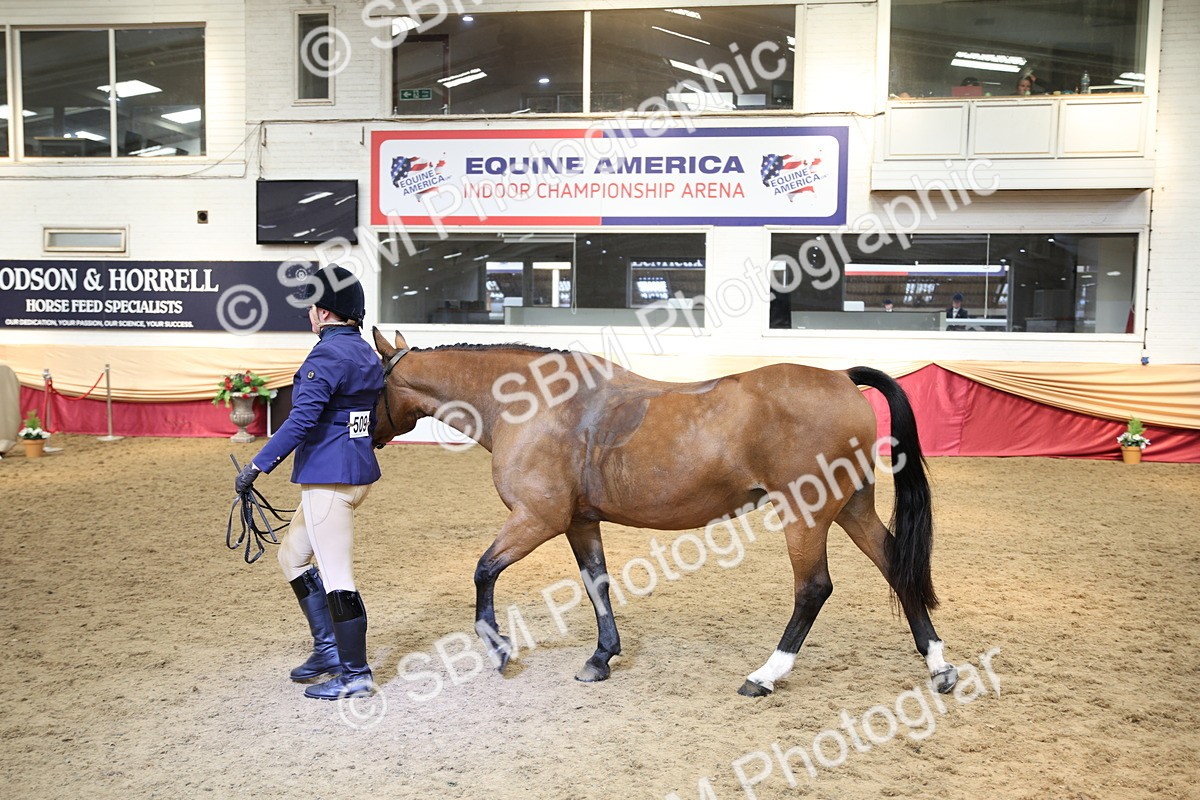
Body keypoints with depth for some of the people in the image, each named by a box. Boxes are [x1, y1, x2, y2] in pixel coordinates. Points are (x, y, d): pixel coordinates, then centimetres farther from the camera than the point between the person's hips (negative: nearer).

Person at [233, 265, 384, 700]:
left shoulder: (327, 355, -16)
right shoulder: (366, 352, 13)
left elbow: (302, 420, -23)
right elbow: (374, 415, 19)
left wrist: (258, 464, -20)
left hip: (329, 478, -10)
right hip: (356, 471, 10)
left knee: (335, 575, -2)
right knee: (293, 555, 21)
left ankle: (356, 675, 7)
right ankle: (329, 648, 25)